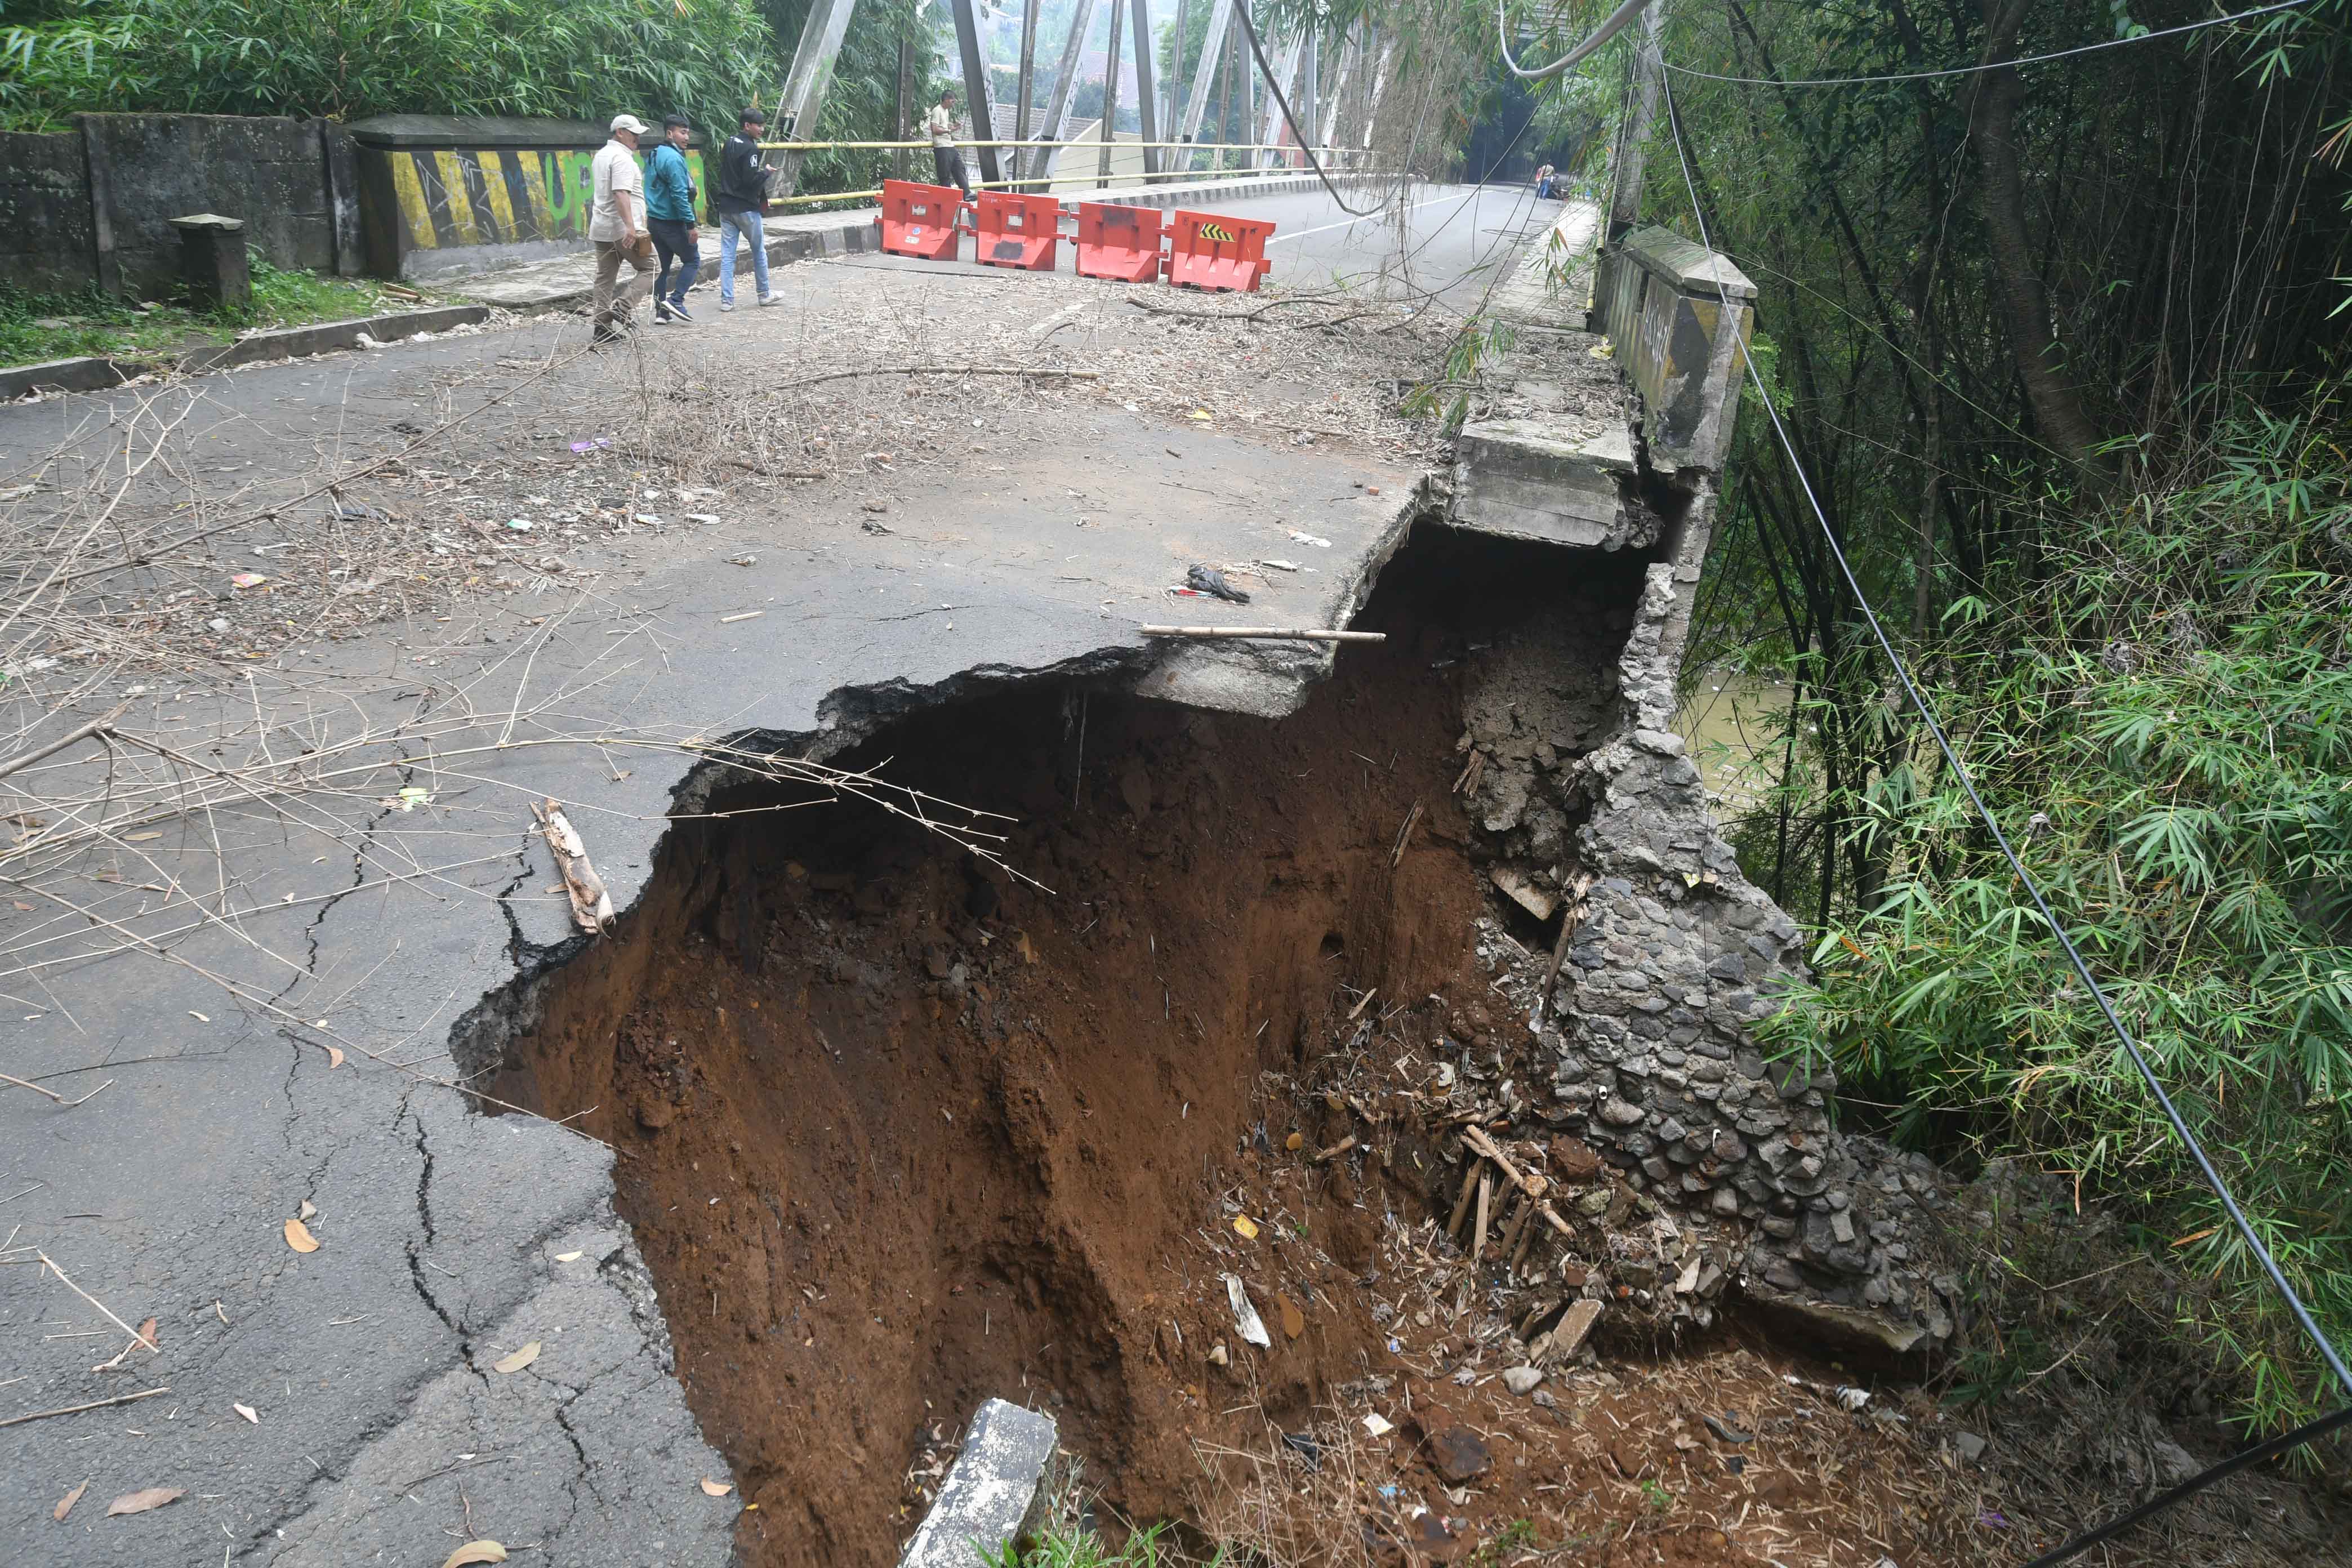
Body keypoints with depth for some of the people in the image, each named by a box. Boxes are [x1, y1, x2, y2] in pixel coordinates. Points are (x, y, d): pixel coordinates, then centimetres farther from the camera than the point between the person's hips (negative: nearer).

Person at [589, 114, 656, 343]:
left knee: (605, 277, 9)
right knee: (648, 267, 2)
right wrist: (630, 226, -32)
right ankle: (623, 308, -11)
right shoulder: (622, 158, -12)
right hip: (622, 228, -9)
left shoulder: (601, 155, 20)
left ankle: (603, 327, 8)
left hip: (601, 228, 9)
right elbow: (621, 194, -24)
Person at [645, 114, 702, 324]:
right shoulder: (674, 159, -16)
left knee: (664, 265, 13)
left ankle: (661, 310, 12)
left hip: (654, 220, 9)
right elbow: (679, 195, -21)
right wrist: (690, 224, -19)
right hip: (672, 221, -9)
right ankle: (676, 300, -8)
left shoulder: (655, 155, 14)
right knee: (692, 260, 3)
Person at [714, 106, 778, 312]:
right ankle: (764, 295, 21)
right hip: (746, 208, -7)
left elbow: (723, 173, 16)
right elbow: (751, 180, -22)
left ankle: (726, 299, 0)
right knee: (759, 251, 11)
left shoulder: (728, 144, 10)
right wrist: (765, 171, -6)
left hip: (726, 208, 7)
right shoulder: (750, 149, -15)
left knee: (727, 254, 3)